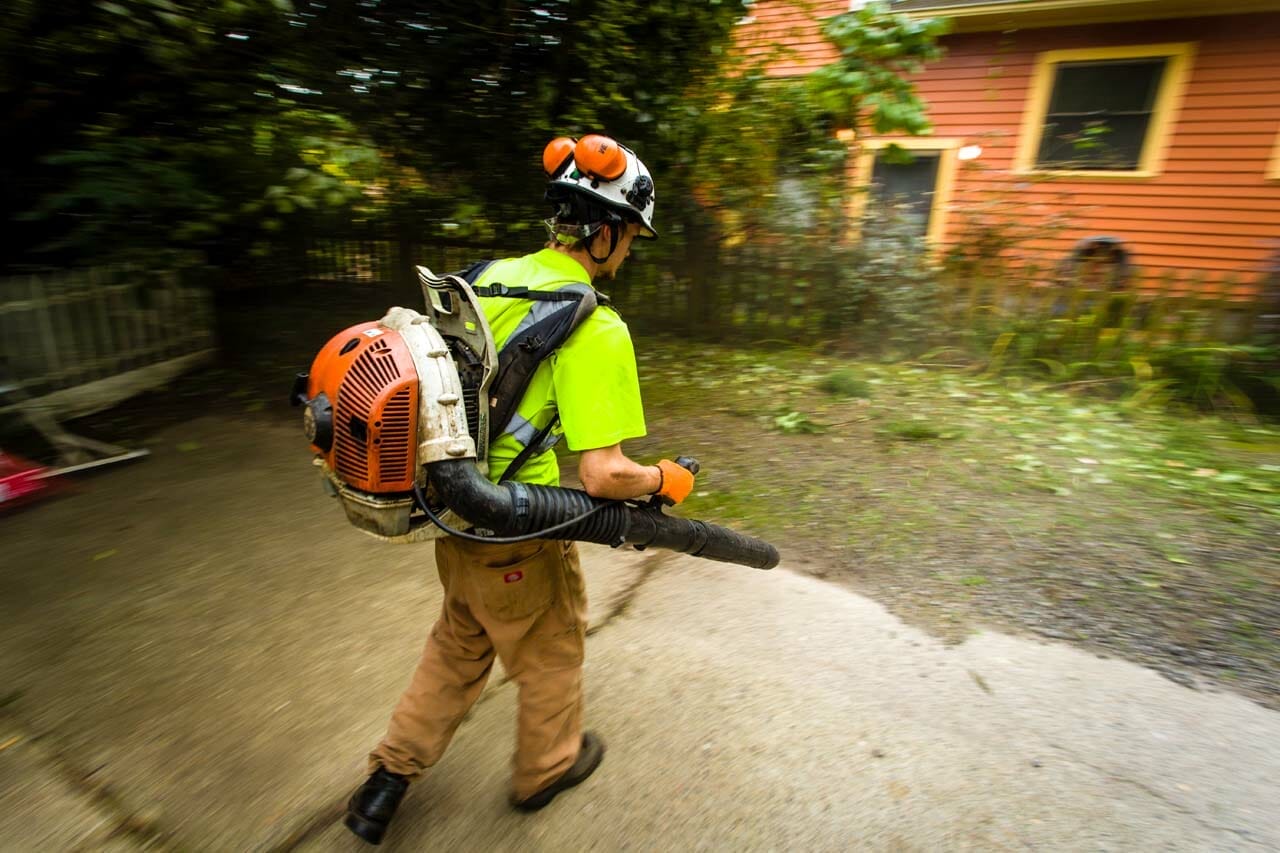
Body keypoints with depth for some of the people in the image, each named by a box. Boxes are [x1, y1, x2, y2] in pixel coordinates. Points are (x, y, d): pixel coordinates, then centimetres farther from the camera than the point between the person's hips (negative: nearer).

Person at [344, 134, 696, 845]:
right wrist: (667, 481, -7)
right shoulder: (596, 331, -24)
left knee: (458, 646, 30)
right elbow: (603, 476, -28)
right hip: (521, 544, -7)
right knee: (550, 657, 22)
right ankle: (546, 768, 49)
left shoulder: (485, 278, 0)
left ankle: (389, 776, 43)